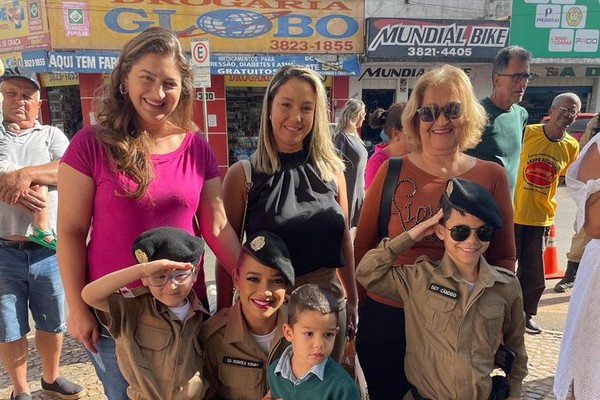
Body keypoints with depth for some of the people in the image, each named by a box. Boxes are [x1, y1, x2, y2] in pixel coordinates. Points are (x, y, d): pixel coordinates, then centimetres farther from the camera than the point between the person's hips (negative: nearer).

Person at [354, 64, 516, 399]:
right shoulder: (392, 171, -5)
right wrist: (357, 309, 2)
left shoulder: (492, 177, -3)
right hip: (387, 318, 0)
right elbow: (364, 245, 2)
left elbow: (503, 257, 5)